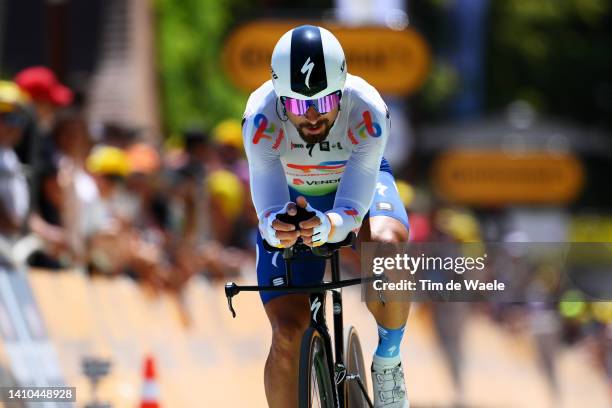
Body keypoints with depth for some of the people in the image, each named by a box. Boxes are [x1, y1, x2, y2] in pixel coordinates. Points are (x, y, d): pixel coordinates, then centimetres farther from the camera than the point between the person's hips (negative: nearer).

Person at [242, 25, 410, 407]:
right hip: (291, 197, 1)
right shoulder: (261, 117, -36)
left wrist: (331, 225, -65)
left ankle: (388, 360, -11)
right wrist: (275, 226, -66)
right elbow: (267, 202, -42)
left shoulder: (368, 112, -37)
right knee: (288, 333, -13)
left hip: (358, 181, -1)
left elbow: (354, 207, -42)